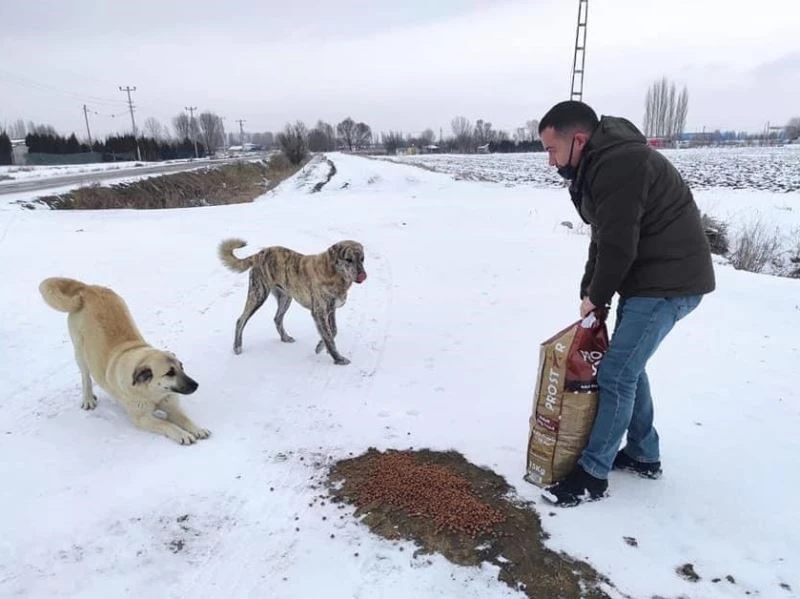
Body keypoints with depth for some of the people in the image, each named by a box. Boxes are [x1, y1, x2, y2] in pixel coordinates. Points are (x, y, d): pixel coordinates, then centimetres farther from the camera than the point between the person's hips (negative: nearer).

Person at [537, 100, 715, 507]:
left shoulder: (619, 163, -22)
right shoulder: (602, 163, 12)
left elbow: (619, 245, -23)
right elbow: (603, 238, 13)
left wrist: (596, 297, -8)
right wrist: (589, 293, 5)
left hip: (668, 282, -11)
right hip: (652, 278, 11)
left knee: (615, 374, -8)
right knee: (627, 366, 18)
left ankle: (592, 474, 5)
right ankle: (643, 455, 32)